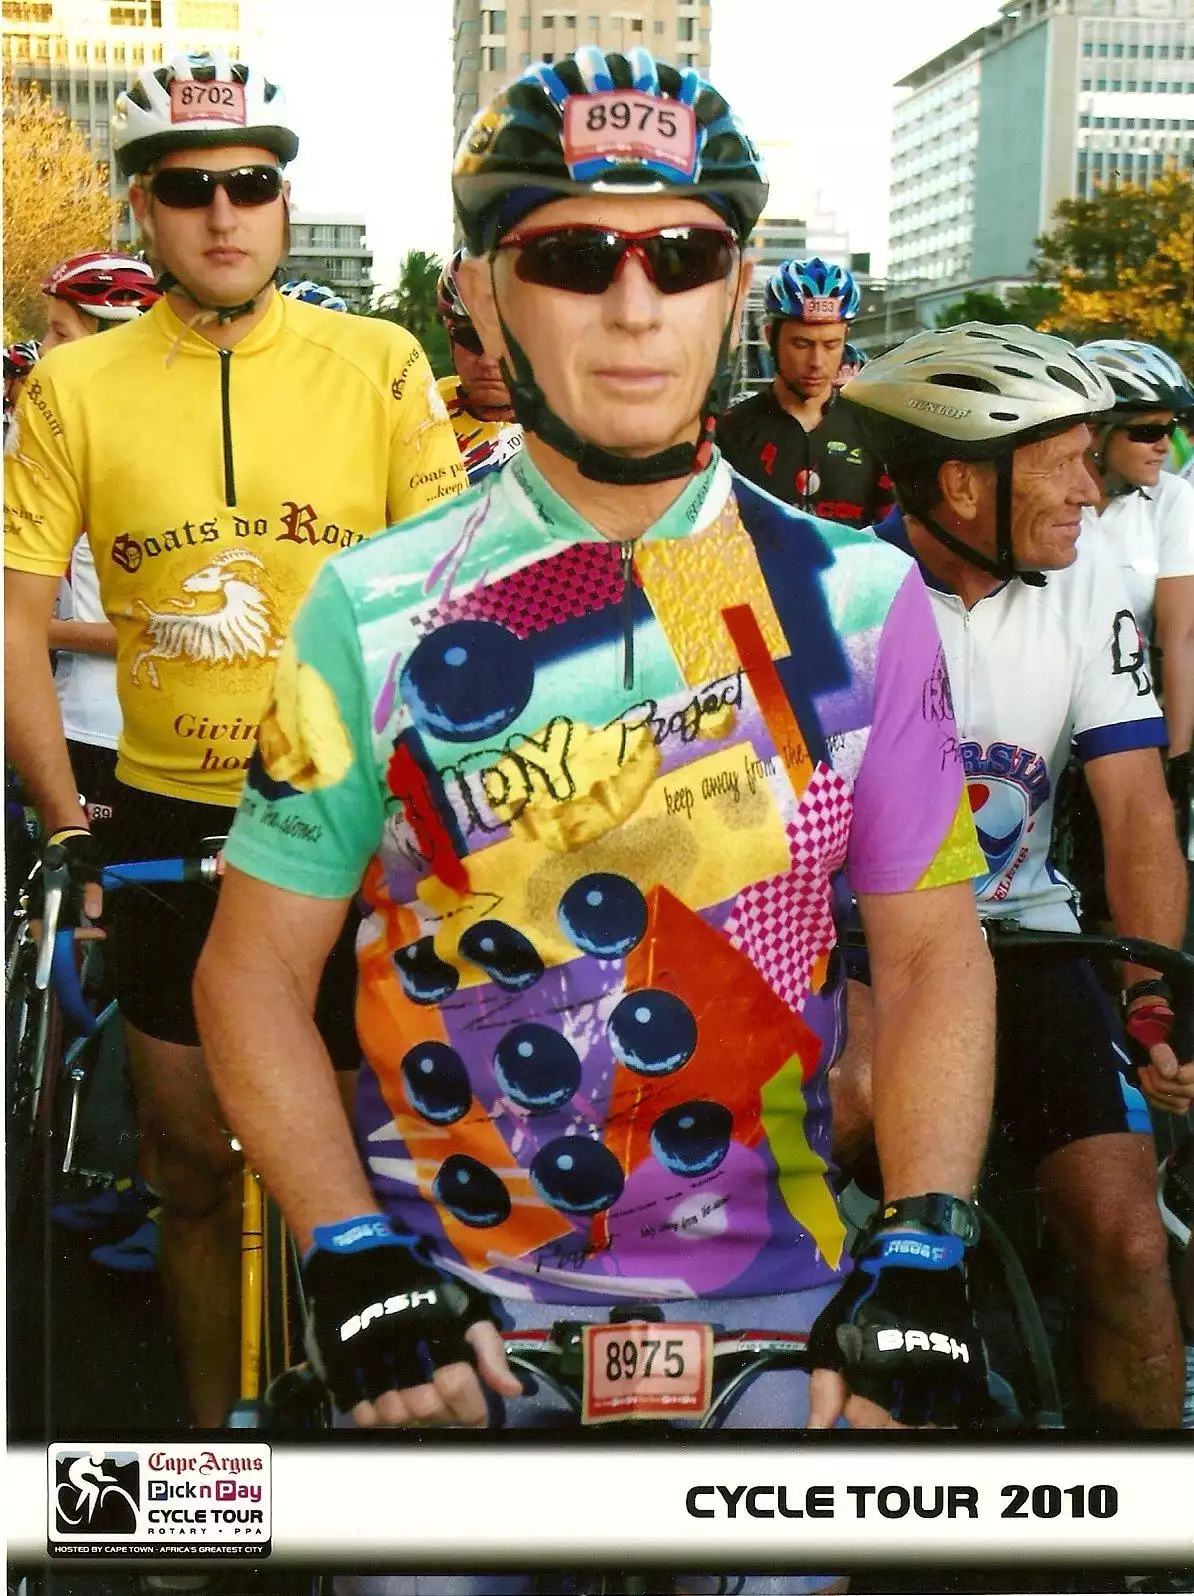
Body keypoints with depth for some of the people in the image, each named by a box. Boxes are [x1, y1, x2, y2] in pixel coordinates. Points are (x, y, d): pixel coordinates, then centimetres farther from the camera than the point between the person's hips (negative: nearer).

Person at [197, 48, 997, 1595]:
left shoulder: (858, 602, -4)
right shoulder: (374, 612, -7)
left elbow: (932, 949, -1)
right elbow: (255, 973, -3)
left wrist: (922, 1255, -13)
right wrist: (351, 1257, -14)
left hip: (769, 1299, 1)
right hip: (447, 1305, 0)